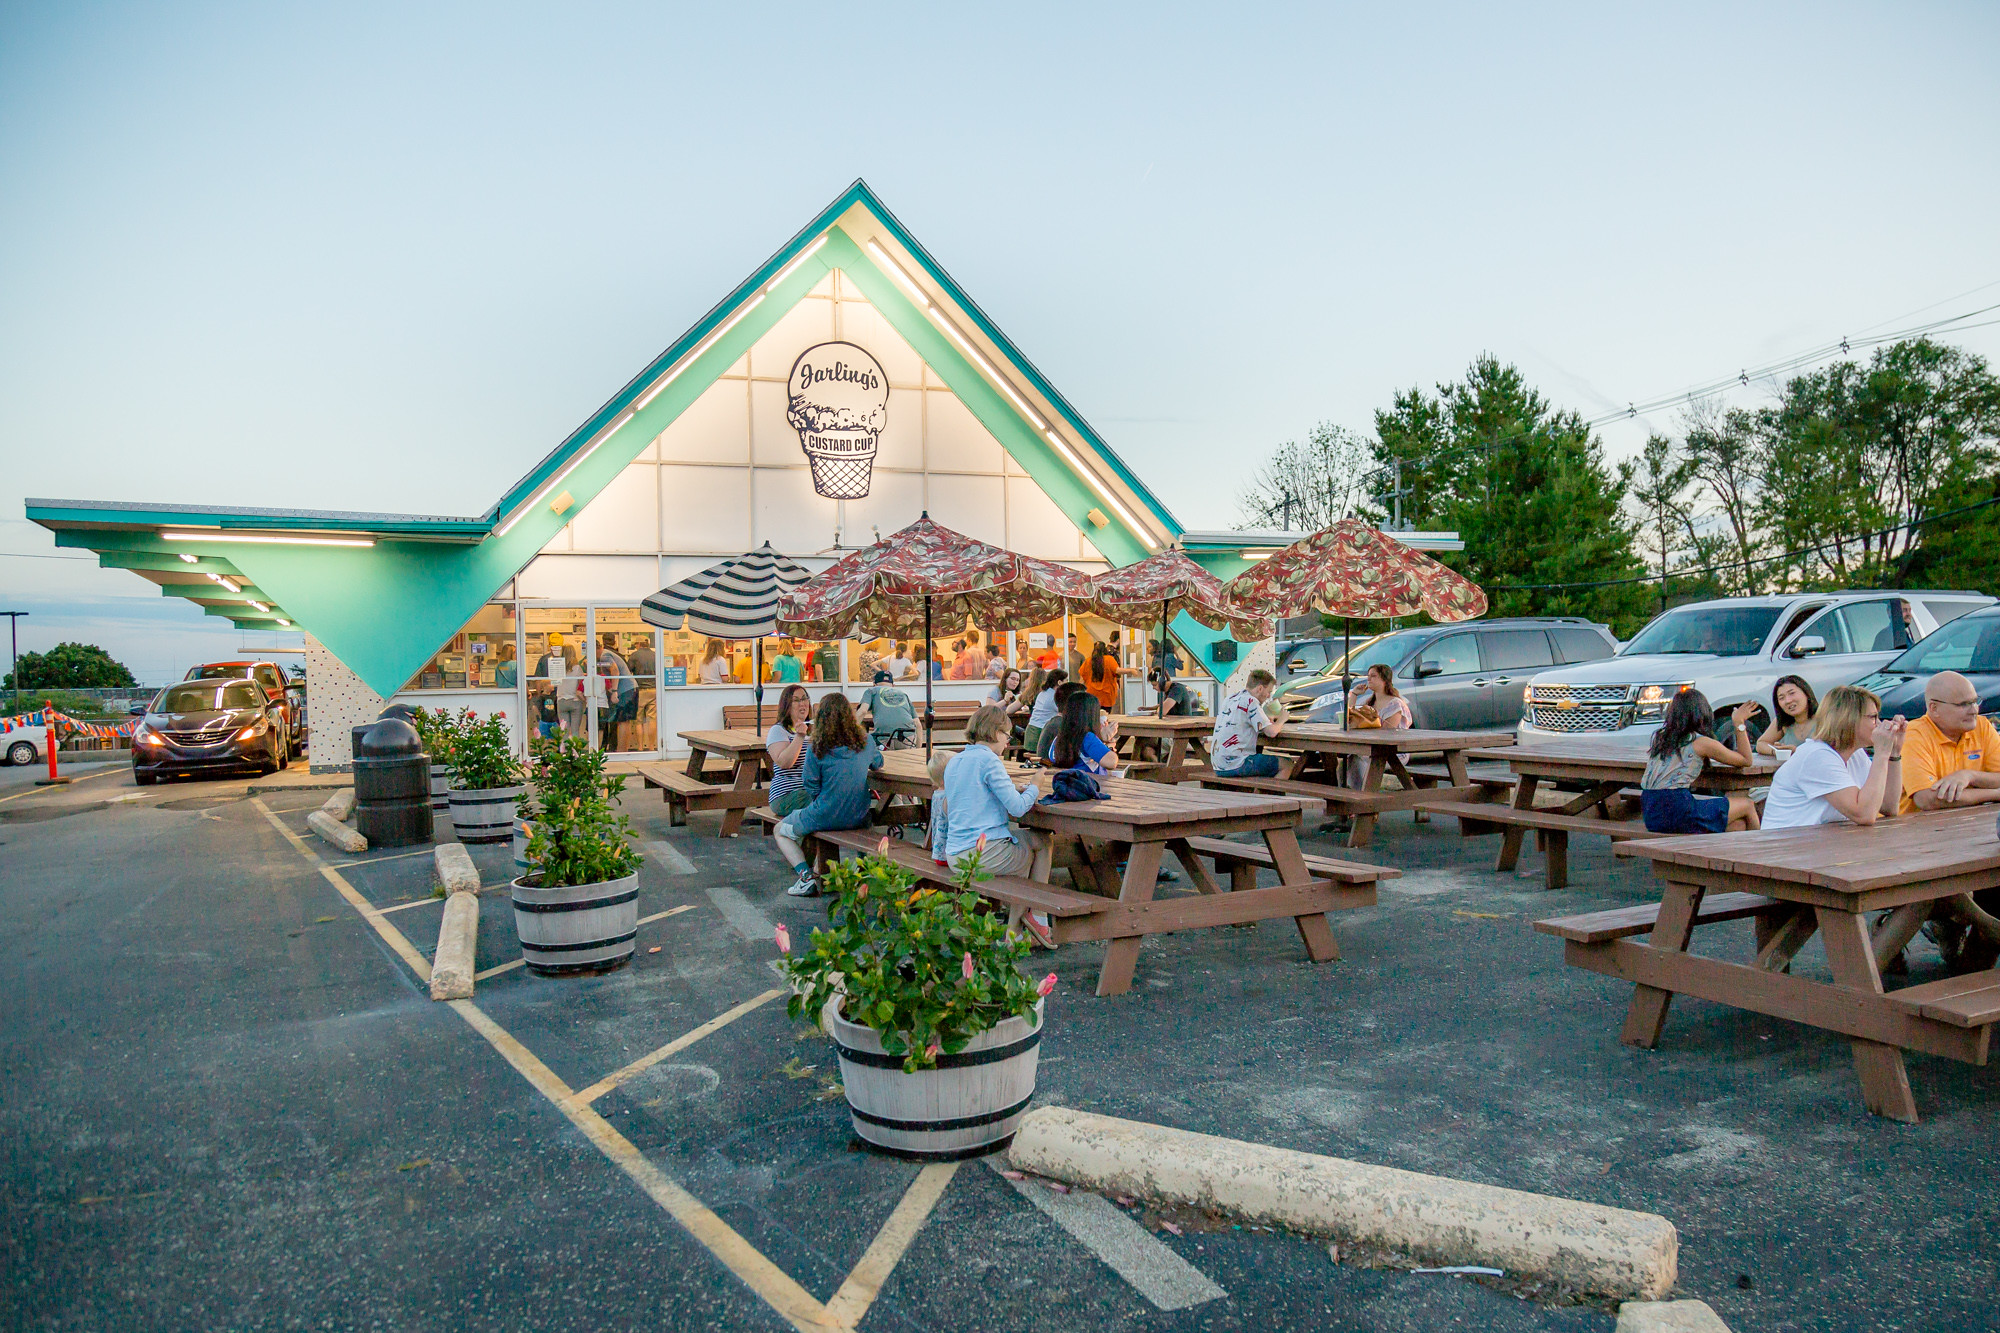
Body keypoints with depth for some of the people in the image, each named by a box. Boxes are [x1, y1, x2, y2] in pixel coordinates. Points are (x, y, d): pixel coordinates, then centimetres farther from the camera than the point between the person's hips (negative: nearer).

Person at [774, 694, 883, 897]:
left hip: (826, 818, -5)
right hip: (859, 819, 5)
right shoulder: (866, 742, -4)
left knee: (779, 832, 19)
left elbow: (812, 789, -8)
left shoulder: (817, 749, -15)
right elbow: (878, 763, 16)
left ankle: (806, 875, -2)